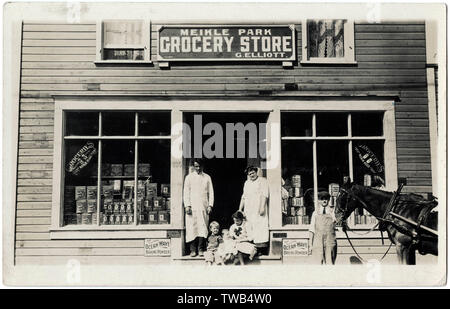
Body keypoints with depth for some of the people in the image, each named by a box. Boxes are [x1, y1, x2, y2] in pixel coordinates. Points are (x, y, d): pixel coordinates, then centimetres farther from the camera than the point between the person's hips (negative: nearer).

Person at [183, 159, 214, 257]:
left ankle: (201, 249, 4)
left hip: (204, 206, 1)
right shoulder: (189, 177, 9)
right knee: (192, 228, -5)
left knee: (203, 228, -3)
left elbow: (211, 192, 10)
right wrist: (187, 205, -6)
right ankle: (193, 250, 2)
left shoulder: (207, 177, 13)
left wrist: (210, 205, 0)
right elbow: (186, 192, 4)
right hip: (192, 206, -1)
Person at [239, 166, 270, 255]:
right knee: (249, 229, 0)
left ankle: (260, 249, -9)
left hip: (258, 210, -6)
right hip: (248, 211, 6)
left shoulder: (262, 181, 2)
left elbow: (264, 195, -8)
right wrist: (240, 209, 20)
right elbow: (244, 196, 25)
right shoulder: (247, 183, 22)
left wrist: (262, 207, -18)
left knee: (260, 228, -11)